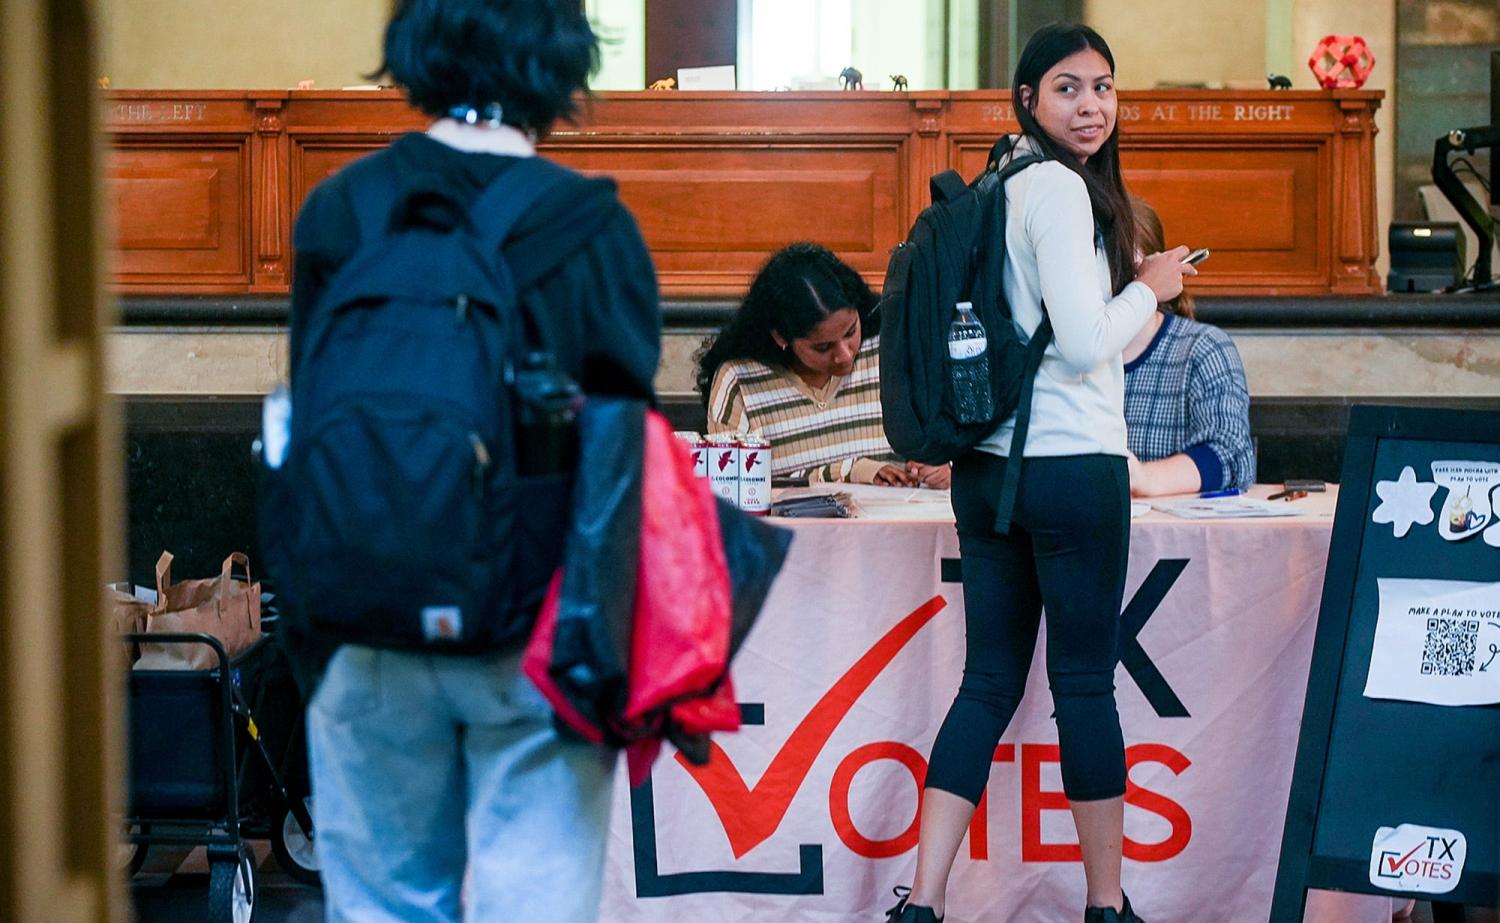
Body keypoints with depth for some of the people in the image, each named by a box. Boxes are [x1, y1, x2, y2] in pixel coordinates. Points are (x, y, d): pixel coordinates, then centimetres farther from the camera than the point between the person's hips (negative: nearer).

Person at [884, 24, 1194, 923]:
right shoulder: (1061, 188, -12)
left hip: (989, 468, 8)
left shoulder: (1006, 185, 15)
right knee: (1086, 682, 1)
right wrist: (1151, 286, -3)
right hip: (1072, 467, -8)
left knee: (991, 680, 8)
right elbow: (1085, 342, -19)